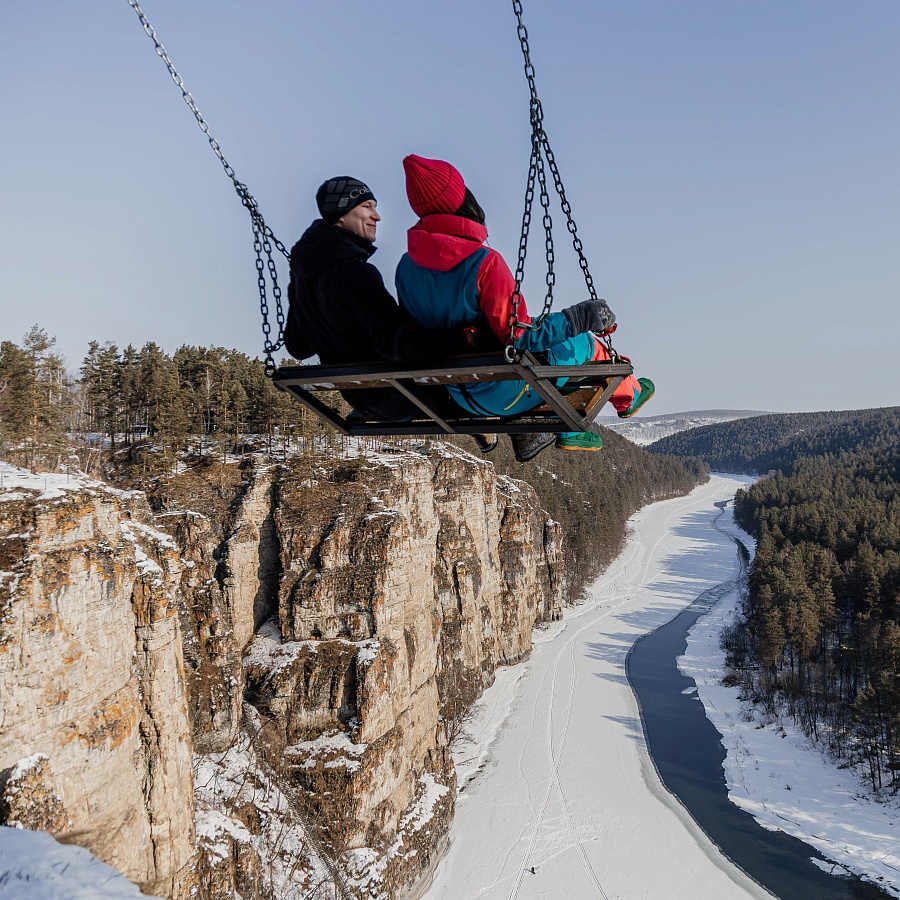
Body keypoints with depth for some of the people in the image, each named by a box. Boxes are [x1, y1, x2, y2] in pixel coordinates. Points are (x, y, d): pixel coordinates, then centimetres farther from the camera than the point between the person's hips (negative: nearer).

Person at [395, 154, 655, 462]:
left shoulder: (406, 267, -6)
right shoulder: (484, 263, -27)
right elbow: (520, 337, -23)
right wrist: (579, 317, -11)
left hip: (460, 396, 7)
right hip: (504, 394, -7)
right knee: (586, 343, 15)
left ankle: (567, 431, 44)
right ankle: (628, 397, 44)